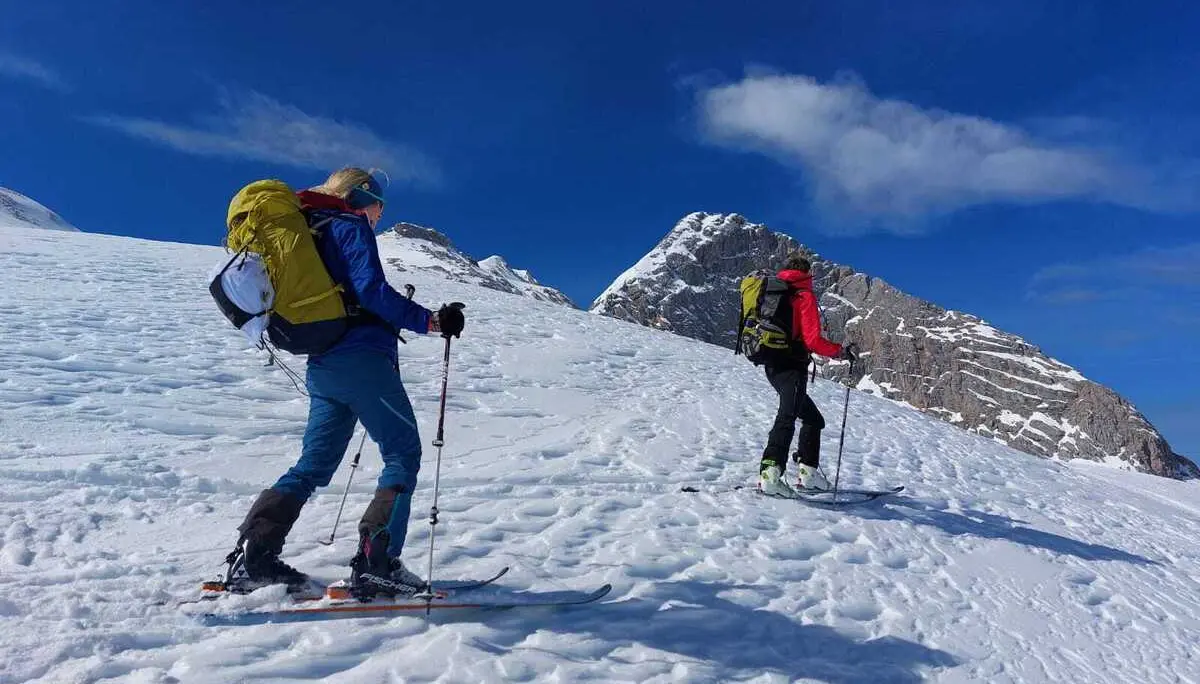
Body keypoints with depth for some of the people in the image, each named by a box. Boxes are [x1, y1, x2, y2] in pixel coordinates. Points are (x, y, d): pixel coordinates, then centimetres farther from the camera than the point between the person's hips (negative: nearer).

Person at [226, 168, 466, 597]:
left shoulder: (311, 234, 23)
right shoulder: (350, 227, -3)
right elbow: (370, 289, -17)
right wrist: (428, 320, -20)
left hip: (322, 367, 9)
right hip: (361, 360, -9)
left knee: (314, 464, 14)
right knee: (403, 456, -4)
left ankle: (255, 552, 11)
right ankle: (376, 565, -11)